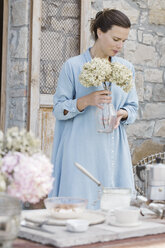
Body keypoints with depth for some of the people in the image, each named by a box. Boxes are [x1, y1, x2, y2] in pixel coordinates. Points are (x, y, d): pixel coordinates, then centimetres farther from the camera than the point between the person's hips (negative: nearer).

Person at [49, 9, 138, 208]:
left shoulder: (126, 68, 11)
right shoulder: (73, 66, -2)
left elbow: (133, 107, 15)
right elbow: (59, 109, -2)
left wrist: (123, 114, -8)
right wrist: (86, 100, -19)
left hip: (114, 151, 4)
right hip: (81, 151, -4)